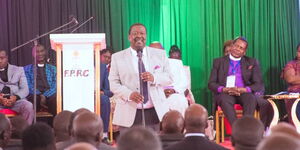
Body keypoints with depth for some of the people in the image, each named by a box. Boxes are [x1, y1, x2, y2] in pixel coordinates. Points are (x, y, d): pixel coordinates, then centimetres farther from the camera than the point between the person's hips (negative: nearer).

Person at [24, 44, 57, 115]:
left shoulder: (53, 69, 22)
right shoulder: (27, 69, 19)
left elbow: (55, 86, 7)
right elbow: (28, 86, 5)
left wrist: (45, 96, -14)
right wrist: (40, 96, -14)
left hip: (50, 95, 1)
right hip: (34, 96, -1)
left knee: (56, 99, -37)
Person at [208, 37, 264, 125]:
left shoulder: (252, 62, 16)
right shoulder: (219, 62, 15)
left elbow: (259, 85, 6)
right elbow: (211, 84, 8)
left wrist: (243, 90, -14)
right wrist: (225, 89, -14)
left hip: (244, 93, 1)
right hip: (225, 94, -1)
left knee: (251, 98, -33)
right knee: (224, 99, -35)